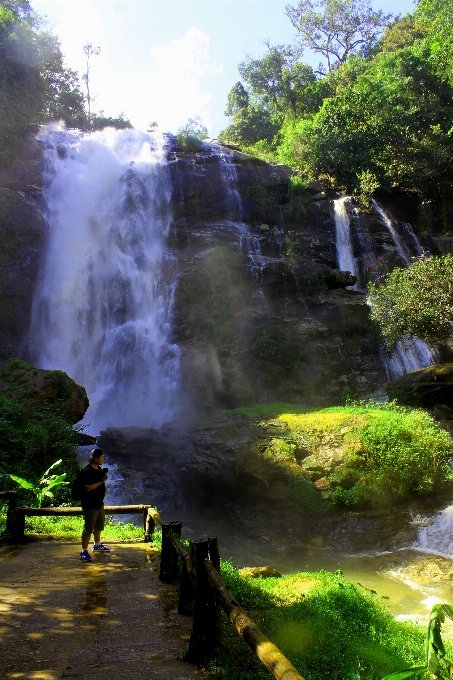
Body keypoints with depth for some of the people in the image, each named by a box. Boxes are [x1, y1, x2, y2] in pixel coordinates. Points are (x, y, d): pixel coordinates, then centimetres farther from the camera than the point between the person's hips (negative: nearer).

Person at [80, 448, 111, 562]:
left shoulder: (99, 469, 7)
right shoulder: (87, 471, -22)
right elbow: (87, 488, -28)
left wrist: (104, 476, 7)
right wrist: (101, 481, -26)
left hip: (99, 503, 10)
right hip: (90, 505, -10)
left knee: (98, 526, 23)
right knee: (88, 529, -2)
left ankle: (97, 545, 41)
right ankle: (84, 551, 8)